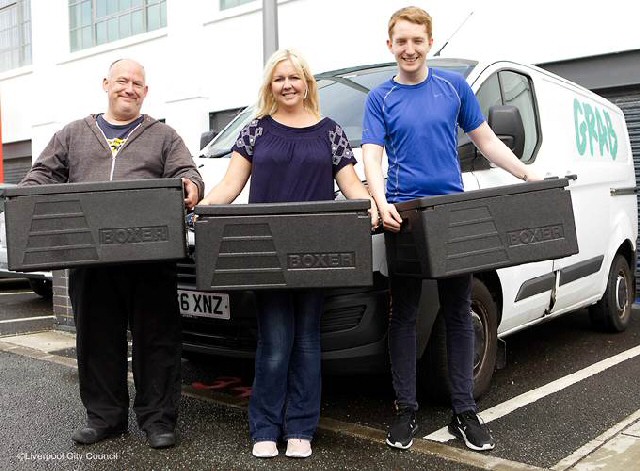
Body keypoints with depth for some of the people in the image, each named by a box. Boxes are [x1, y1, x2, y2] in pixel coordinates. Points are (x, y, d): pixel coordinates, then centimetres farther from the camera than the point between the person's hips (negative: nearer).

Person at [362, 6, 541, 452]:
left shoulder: (454, 86, 8)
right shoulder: (381, 98, 5)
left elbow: (486, 140, 13)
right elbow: (373, 157, -4)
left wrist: (528, 175, 2)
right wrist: (383, 205, -22)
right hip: (404, 215, -1)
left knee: (458, 313, 7)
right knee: (404, 314, 4)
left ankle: (465, 411, 17)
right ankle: (406, 410, 15)